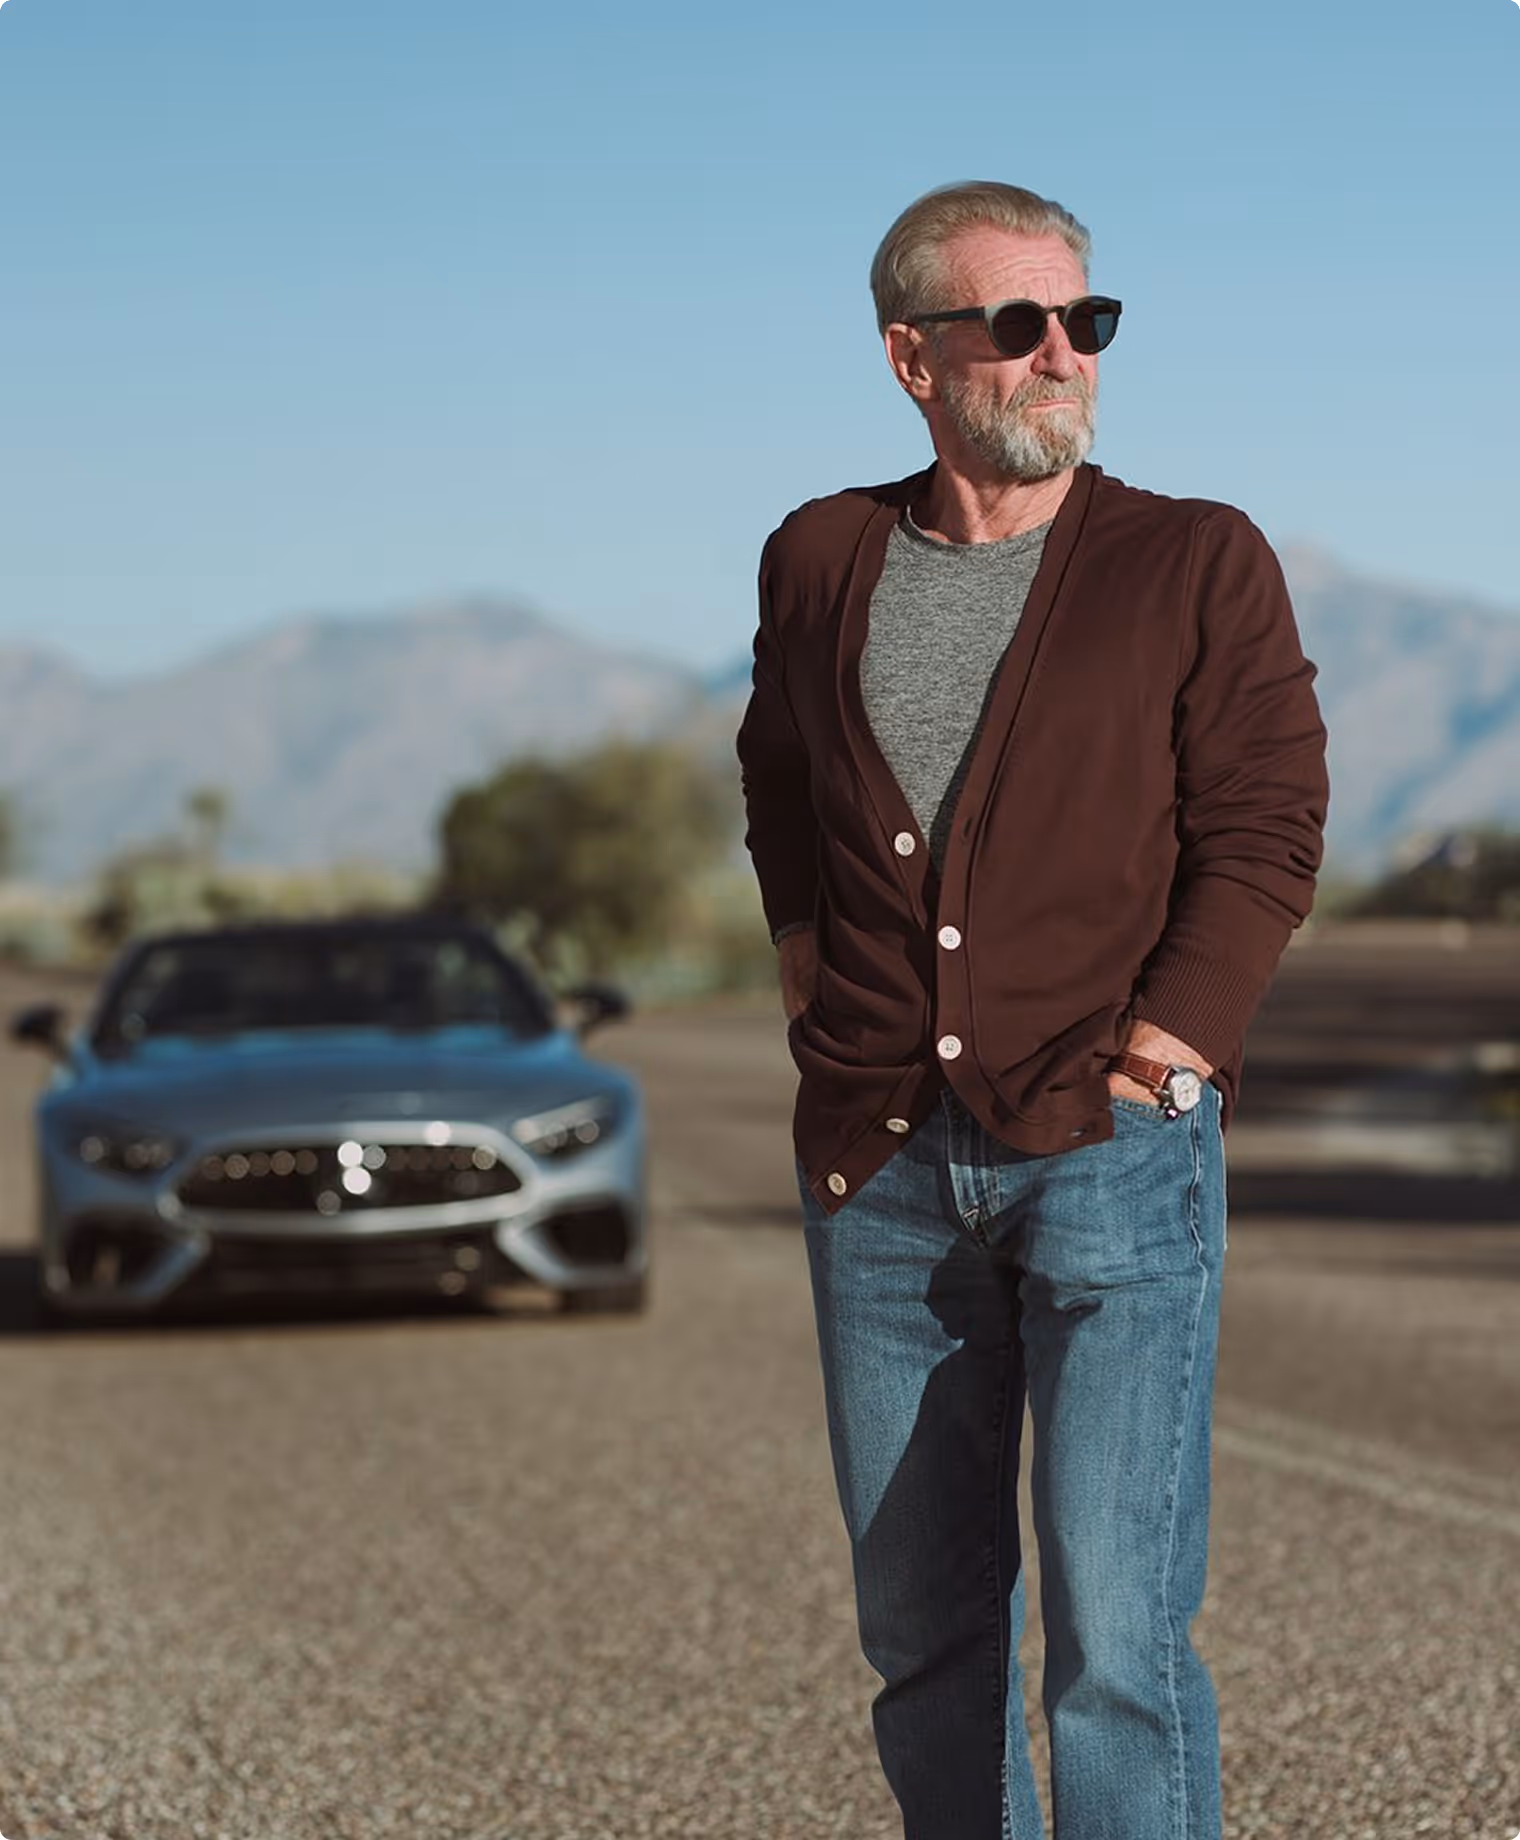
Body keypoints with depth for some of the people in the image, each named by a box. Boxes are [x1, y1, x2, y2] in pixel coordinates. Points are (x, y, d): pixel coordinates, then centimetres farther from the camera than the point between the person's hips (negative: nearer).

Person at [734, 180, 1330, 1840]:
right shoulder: (820, 563, 10)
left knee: (1117, 1628, -11)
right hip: (879, 1172, 4)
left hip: (1111, 1154, -4)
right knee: (921, 1623, 10)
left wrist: (1145, 1070, -12)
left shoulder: (1198, 565, 0)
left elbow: (1264, 835, -4)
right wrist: (810, 977, 14)